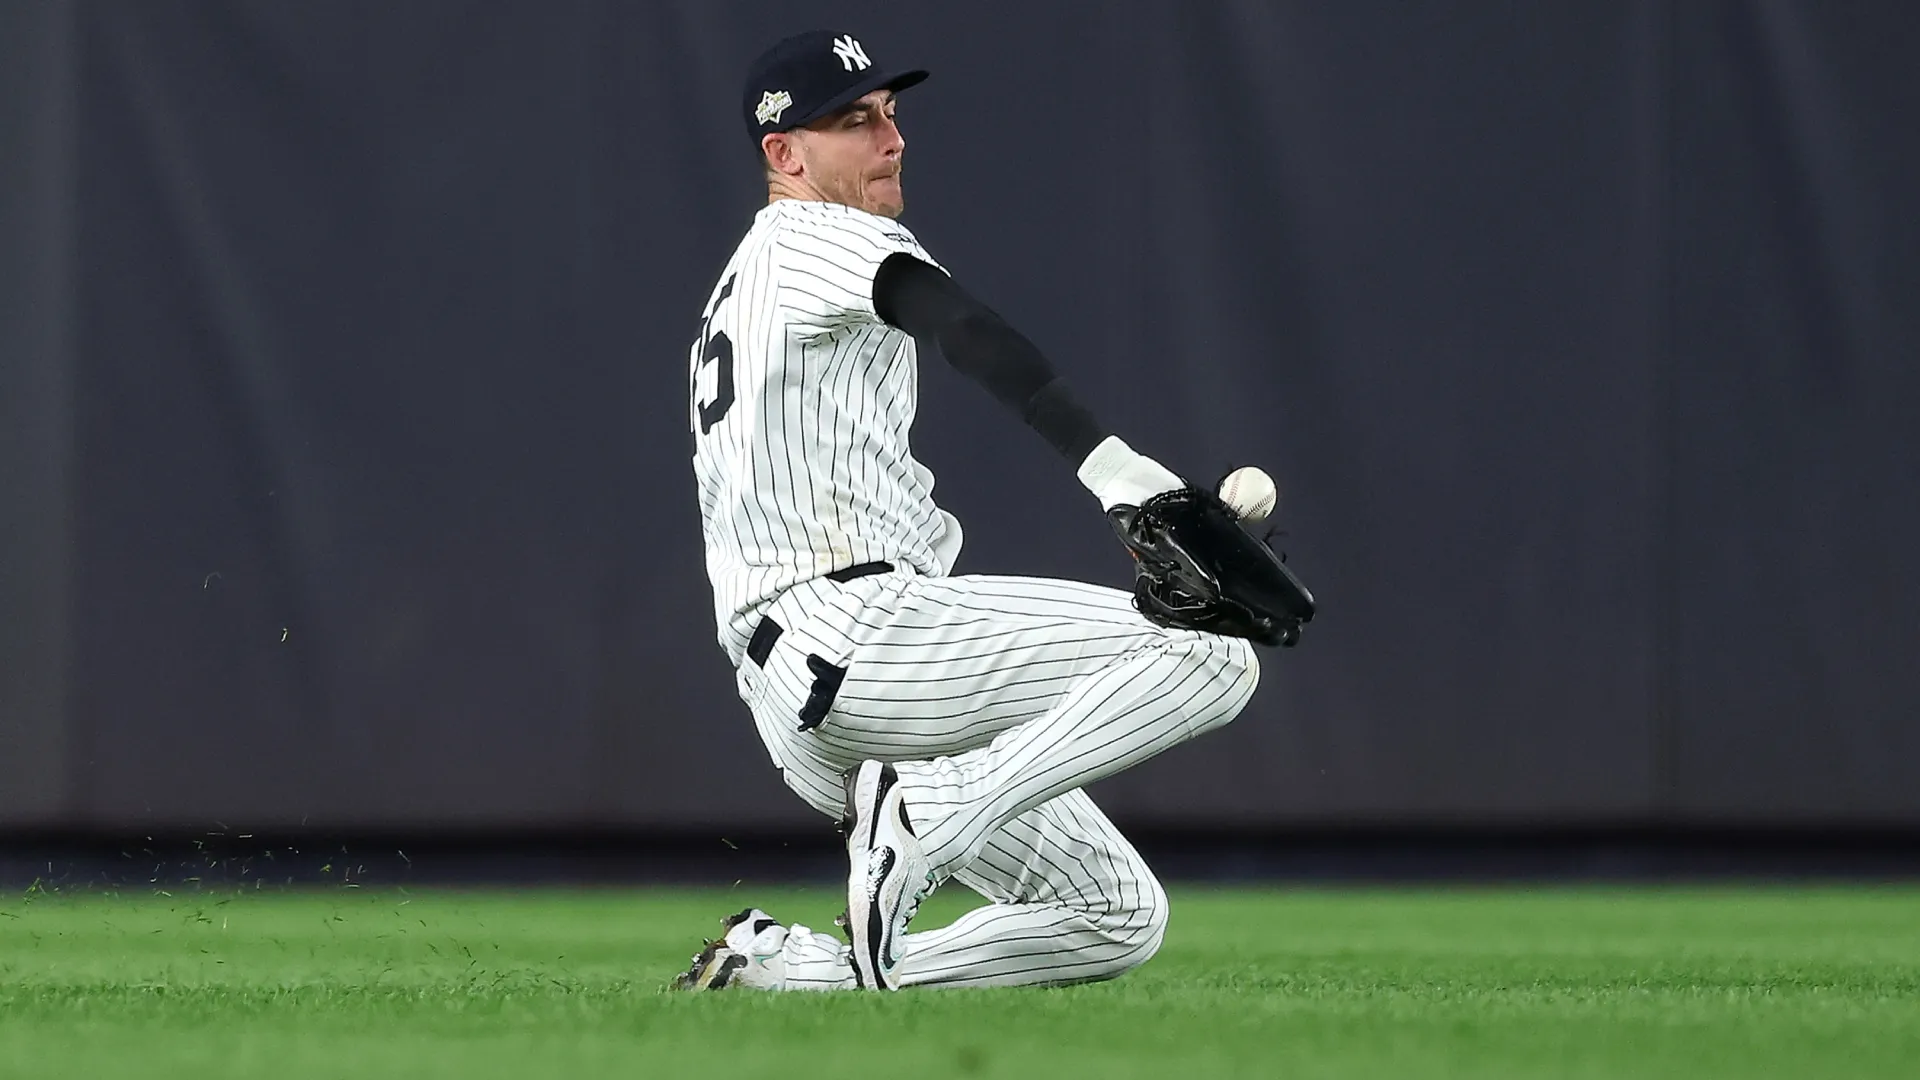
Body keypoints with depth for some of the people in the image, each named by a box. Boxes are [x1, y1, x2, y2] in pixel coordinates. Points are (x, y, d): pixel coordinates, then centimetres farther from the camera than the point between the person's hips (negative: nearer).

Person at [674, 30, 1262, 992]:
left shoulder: (733, 292, 29)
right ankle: (930, 812, -22)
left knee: (1118, 918, 10)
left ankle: (786, 966, 3)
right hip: (848, 632, -10)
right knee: (1209, 650, -20)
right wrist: (1105, 458, -38)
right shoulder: (817, 239, -2)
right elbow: (959, 328, -23)